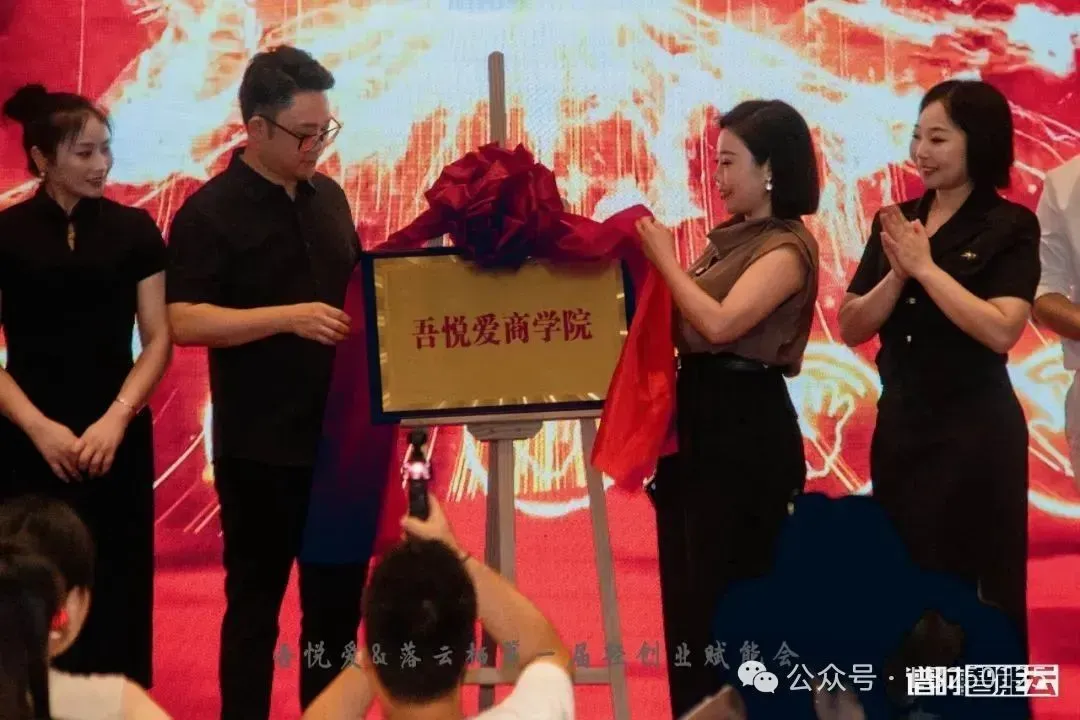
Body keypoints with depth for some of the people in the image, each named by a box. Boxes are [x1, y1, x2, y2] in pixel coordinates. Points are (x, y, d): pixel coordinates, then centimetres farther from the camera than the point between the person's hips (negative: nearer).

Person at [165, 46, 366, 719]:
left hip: (341, 436, 6)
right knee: (256, 599, 5)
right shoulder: (210, 211, -10)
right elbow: (184, 321, -18)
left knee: (339, 593, 13)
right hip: (260, 447, -6)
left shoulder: (328, 196, 10)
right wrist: (288, 317, -25)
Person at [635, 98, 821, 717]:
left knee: (731, 597, 0)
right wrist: (654, 261, 1)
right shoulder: (732, 238, 13)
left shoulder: (787, 246, -13)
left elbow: (719, 324, -25)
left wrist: (665, 257, -14)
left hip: (748, 430, -9)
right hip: (697, 419, 9)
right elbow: (683, 327, 11)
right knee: (689, 592, 15)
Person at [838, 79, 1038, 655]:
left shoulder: (1009, 226, -8)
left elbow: (1001, 330, -21)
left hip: (976, 429, -6)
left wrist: (925, 266, -17)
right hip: (900, 422, 6)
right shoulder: (894, 222, 7)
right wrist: (897, 274, -14)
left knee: (979, 592, 3)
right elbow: (852, 328, 3)